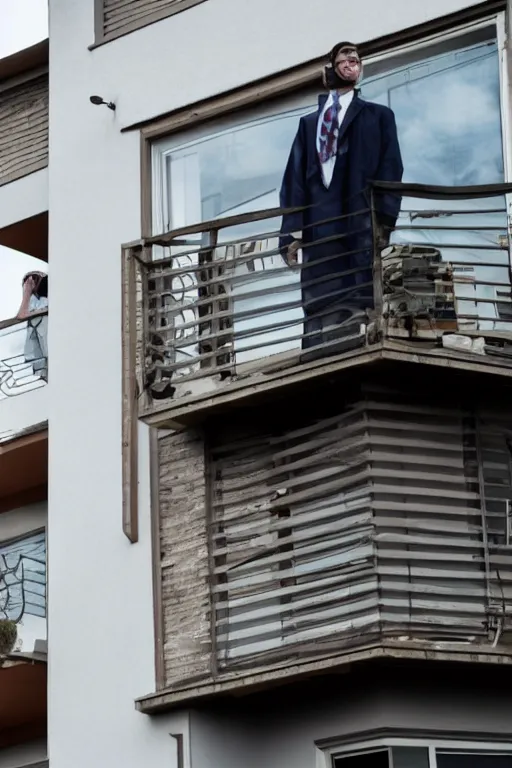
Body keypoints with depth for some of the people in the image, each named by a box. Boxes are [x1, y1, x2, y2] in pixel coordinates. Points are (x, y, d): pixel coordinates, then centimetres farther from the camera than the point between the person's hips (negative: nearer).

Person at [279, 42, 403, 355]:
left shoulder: (378, 116, 21)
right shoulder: (309, 123, 27)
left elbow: (390, 168, 8)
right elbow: (295, 177, 16)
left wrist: (385, 218, -8)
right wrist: (292, 230, 1)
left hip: (363, 224, -2)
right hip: (320, 226, 2)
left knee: (364, 305, -12)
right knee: (321, 311, -8)